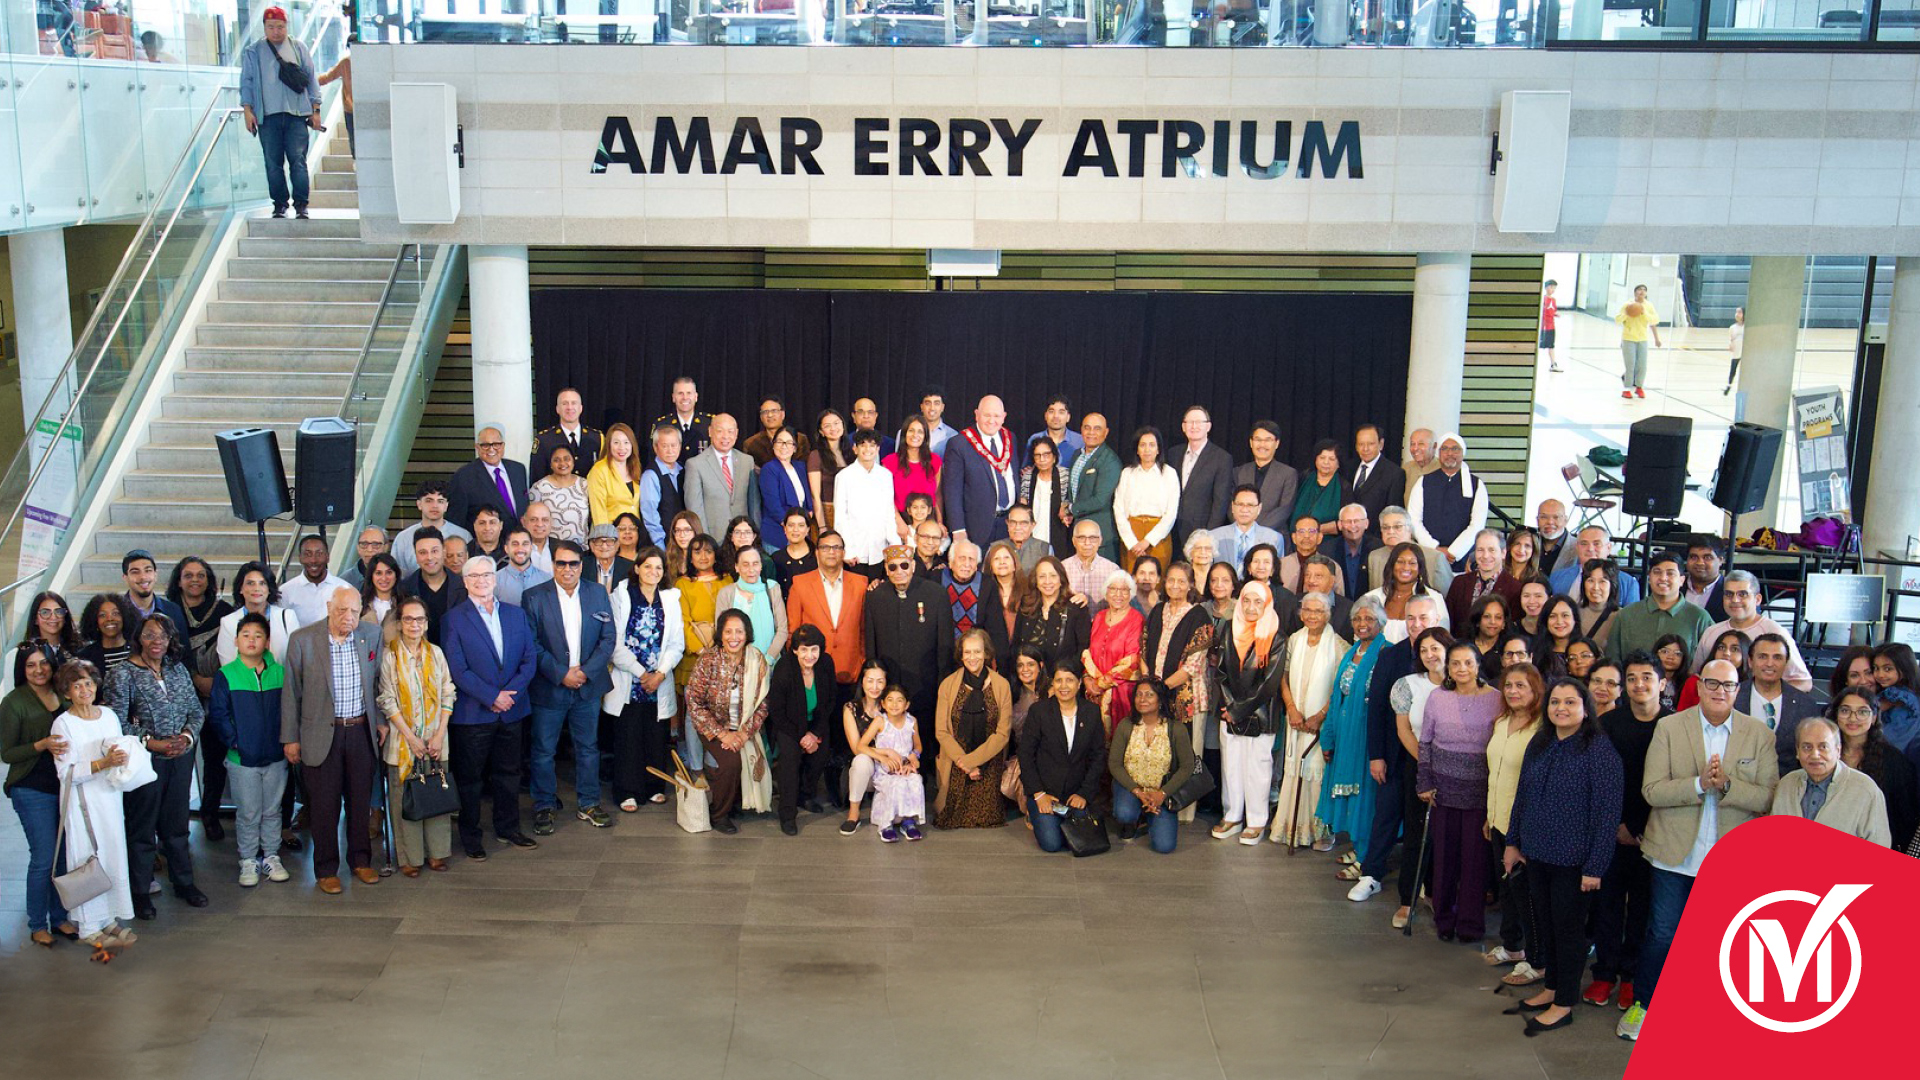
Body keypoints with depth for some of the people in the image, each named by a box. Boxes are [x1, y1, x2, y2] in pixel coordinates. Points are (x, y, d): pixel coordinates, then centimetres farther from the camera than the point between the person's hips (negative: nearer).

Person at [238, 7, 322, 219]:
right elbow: (247, 82, 11)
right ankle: (279, 204, 9)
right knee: (273, 163, 1)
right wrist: (248, 110, 0)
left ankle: (301, 205, -5)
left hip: (296, 115, -1)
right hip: (267, 116, 1)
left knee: (298, 160, -7)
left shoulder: (299, 48, 11)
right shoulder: (253, 52, 10)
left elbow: (311, 79, 12)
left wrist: (315, 110, 7)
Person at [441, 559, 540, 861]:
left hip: (511, 709, 4)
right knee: (470, 776, 5)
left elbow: (530, 658, 5)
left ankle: (508, 828, 27)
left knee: (508, 772, 13)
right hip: (472, 712, -4)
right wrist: (492, 697, -15)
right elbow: (457, 669, -11)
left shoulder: (516, 614, 9)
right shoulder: (454, 619, -5)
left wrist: (512, 692, -10)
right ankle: (470, 836, 16)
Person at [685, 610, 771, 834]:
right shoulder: (707, 661, -14)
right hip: (712, 726, -3)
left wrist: (744, 733, -14)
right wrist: (723, 733, -17)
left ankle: (734, 802, 10)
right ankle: (718, 814, -4)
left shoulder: (757, 661, -6)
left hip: (743, 729, 3)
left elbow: (762, 704, -1)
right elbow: (695, 704, -12)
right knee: (731, 761, -27)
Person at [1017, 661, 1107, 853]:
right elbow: (1025, 754, -4)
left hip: (1076, 792, 2)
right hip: (1044, 790, -2)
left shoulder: (1091, 713, 2)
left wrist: (1085, 793, -5)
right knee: (1051, 843, -17)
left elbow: (1098, 756, 4)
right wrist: (1038, 794, -10)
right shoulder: (1039, 711, -4)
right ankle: (1035, 814, 15)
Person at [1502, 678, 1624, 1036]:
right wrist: (1513, 842, 14)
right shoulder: (1539, 745, 5)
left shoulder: (1600, 751, -15)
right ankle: (1552, 989, 34)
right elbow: (1522, 796, 14)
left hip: (1573, 859, -6)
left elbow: (1607, 812, -16)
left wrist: (1595, 866, -17)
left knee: (1568, 928, 6)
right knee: (1544, 924, 16)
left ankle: (1564, 1004, 20)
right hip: (1537, 854, 6)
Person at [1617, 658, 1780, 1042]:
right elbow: (1652, 790, -10)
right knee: (1663, 935, 5)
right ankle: (1643, 1003, 24)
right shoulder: (1669, 727, -3)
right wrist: (1699, 783, -24)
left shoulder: (1759, 734, 0)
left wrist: (1726, 785, -23)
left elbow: (1768, 798, -7)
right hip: (1675, 854, -1)